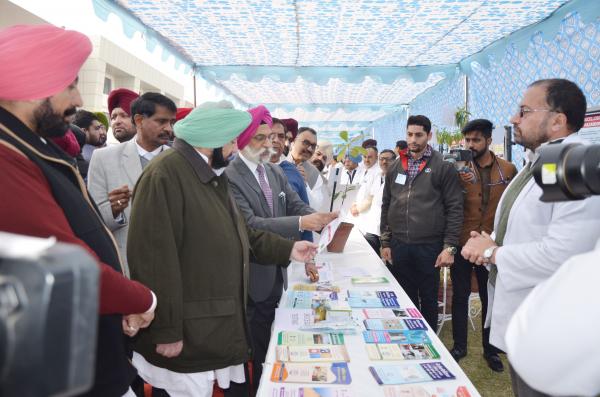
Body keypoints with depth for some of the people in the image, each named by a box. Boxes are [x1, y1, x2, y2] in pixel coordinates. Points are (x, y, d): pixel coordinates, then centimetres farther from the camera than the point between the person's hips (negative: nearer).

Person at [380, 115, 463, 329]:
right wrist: (385, 243, 8)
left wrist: (449, 247, -11)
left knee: (428, 300, 11)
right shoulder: (395, 168, 9)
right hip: (399, 247, 4)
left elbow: (455, 209, -6)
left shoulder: (444, 168, -3)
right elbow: (386, 207, 12)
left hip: (429, 247, -3)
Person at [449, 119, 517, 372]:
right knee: (460, 296, 10)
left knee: (490, 298, 13)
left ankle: (490, 349, 31)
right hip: (462, 243, 0)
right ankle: (459, 346, 26)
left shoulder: (508, 170, -2)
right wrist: (458, 183, -26)